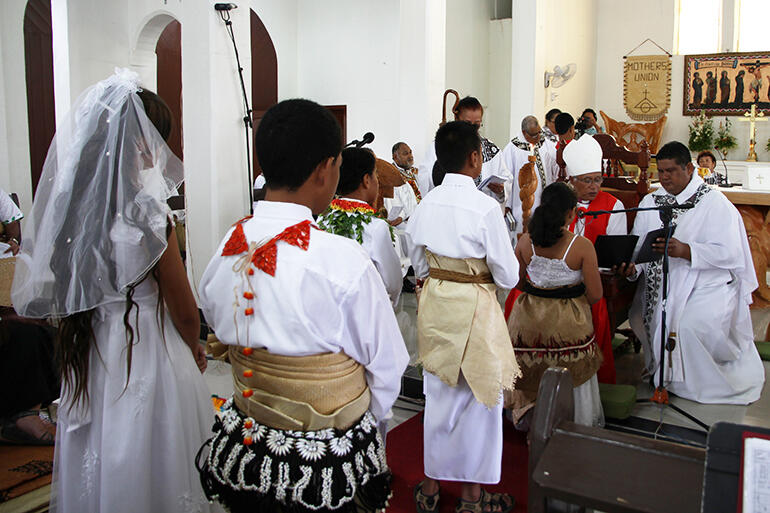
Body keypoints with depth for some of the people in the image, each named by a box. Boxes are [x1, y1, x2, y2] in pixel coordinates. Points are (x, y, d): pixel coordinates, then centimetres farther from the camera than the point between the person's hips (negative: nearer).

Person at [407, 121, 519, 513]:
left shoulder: (427, 204, -3)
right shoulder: (485, 208, -19)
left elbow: (418, 263, 7)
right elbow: (507, 277, -13)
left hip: (434, 304, 5)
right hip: (474, 309, -5)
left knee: (439, 395, 18)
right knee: (479, 398, 11)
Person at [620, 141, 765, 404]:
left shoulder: (714, 202, -6)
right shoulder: (650, 202, 10)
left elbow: (729, 252, -16)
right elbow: (639, 245, 2)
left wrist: (685, 251, -28)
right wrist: (632, 266, -21)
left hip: (708, 283, -5)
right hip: (662, 282, 5)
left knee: (690, 326, -27)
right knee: (641, 316, -17)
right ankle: (662, 369, 11)